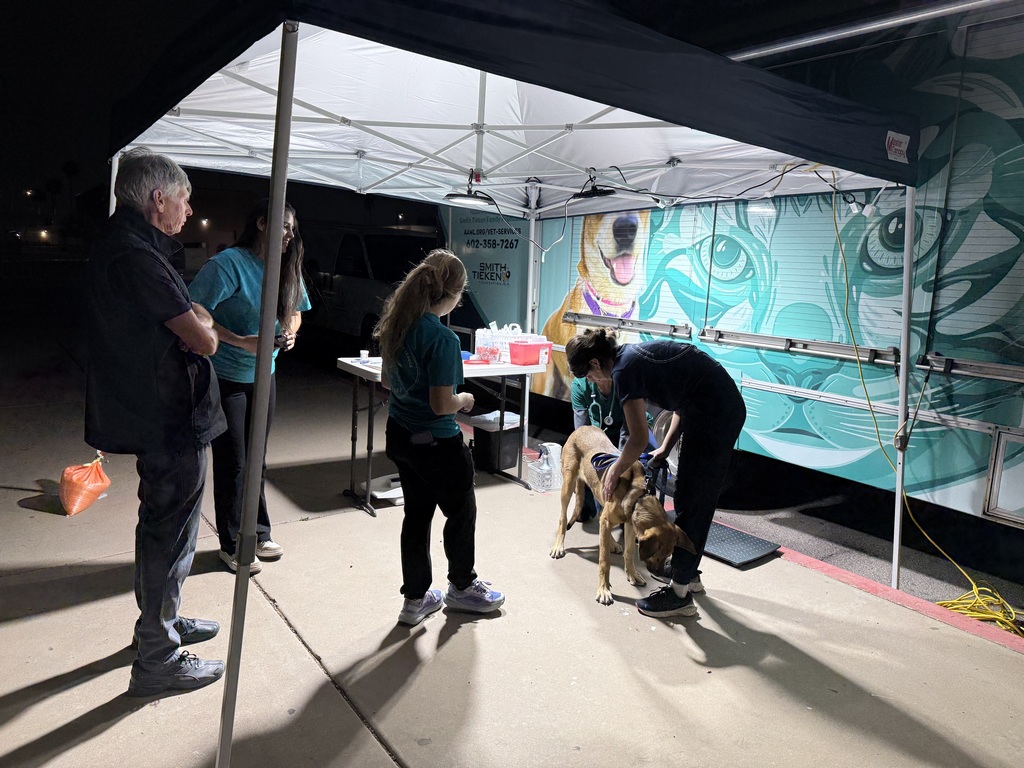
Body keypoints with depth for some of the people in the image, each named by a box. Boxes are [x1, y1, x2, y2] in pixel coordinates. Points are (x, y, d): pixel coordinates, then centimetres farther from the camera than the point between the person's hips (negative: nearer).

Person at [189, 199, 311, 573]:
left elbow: (295, 311, 15)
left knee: (257, 461, 17)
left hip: (263, 377, 7)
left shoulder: (286, 269, 2)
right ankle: (232, 545, 20)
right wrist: (241, 342, -27)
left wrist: (289, 332, -6)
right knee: (232, 465, 4)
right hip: (225, 378, -6)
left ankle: (258, 534, 32)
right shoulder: (229, 263, -19)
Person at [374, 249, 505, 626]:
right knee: (461, 511, 15)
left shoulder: (397, 325, 0)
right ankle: (462, 587, 36)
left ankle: (415, 599, 31)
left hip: (399, 435, 8)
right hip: (435, 442, -8)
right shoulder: (441, 337, -25)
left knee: (417, 513, 19)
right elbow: (441, 404, -25)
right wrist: (463, 400, -6)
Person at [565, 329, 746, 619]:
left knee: (690, 501, -1)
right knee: (700, 498, 19)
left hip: (711, 414, -10)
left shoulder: (624, 369, -13)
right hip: (729, 407, 10)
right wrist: (665, 448, 17)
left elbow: (639, 439, -13)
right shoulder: (634, 354, 14)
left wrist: (614, 472, 3)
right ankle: (689, 573, 34)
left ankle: (680, 593, 9)